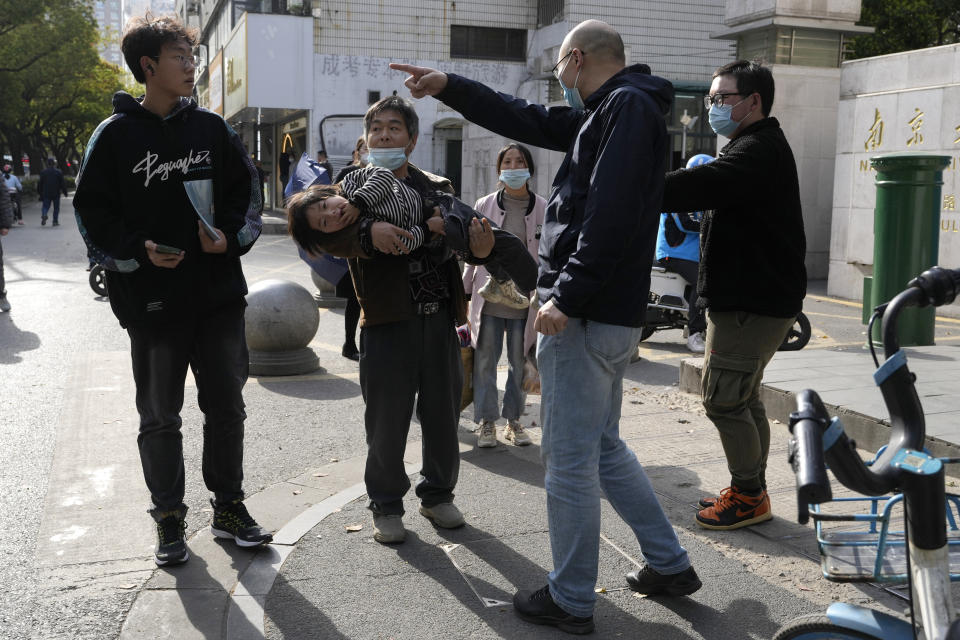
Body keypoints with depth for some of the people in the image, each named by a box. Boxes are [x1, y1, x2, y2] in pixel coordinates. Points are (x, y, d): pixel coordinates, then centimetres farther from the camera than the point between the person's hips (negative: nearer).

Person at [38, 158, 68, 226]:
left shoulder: (43, 172, 2)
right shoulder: (59, 172, -3)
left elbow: (40, 184, 5)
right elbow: (62, 183, -2)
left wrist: (40, 192, 14)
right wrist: (65, 192, 5)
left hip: (46, 193, 1)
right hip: (56, 194, -1)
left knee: (45, 206, 7)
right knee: (56, 207, 7)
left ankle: (44, 215, -22)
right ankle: (55, 221, 5)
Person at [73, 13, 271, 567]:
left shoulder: (212, 128, 7)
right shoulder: (116, 135, -2)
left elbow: (247, 190, 11)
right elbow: (93, 211, -1)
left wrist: (230, 238, -7)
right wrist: (139, 251, -16)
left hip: (220, 295, 3)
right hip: (153, 302, -2)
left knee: (226, 406, 10)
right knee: (160, 417, 9)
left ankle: (229, 507, 26)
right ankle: (170, 520, 24)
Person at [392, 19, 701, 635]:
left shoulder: (628, 106, -11)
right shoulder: (609, 111, 19)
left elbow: (612, 213, -23)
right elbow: (527, 121, 27)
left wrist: (567, 295, -22)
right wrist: (450, 86, 26)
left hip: (585, 315, -10)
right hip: (611, 313, 10)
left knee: (570, 460, 0)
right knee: (606, 447, 20)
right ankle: (670, 565, 28)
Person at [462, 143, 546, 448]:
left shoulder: (543, 209, 0)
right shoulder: (484, 206, 3)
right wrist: (464, 291, 8)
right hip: (488, 297, 0)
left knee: (519, 363, 10)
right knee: (485, 361, 4)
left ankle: (514, 420, 24)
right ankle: (487, 422, 16)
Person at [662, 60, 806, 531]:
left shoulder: (758, 151, -17)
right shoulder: (757, 148, 19)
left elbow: (700, 186, -33)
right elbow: (713, 190, 22)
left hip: (754, 302, -11)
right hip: (746, 296, 11)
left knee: (722, 396, -7)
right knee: (742, 397, 16)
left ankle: (749, 496, 6)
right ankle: (750, 492, 27)